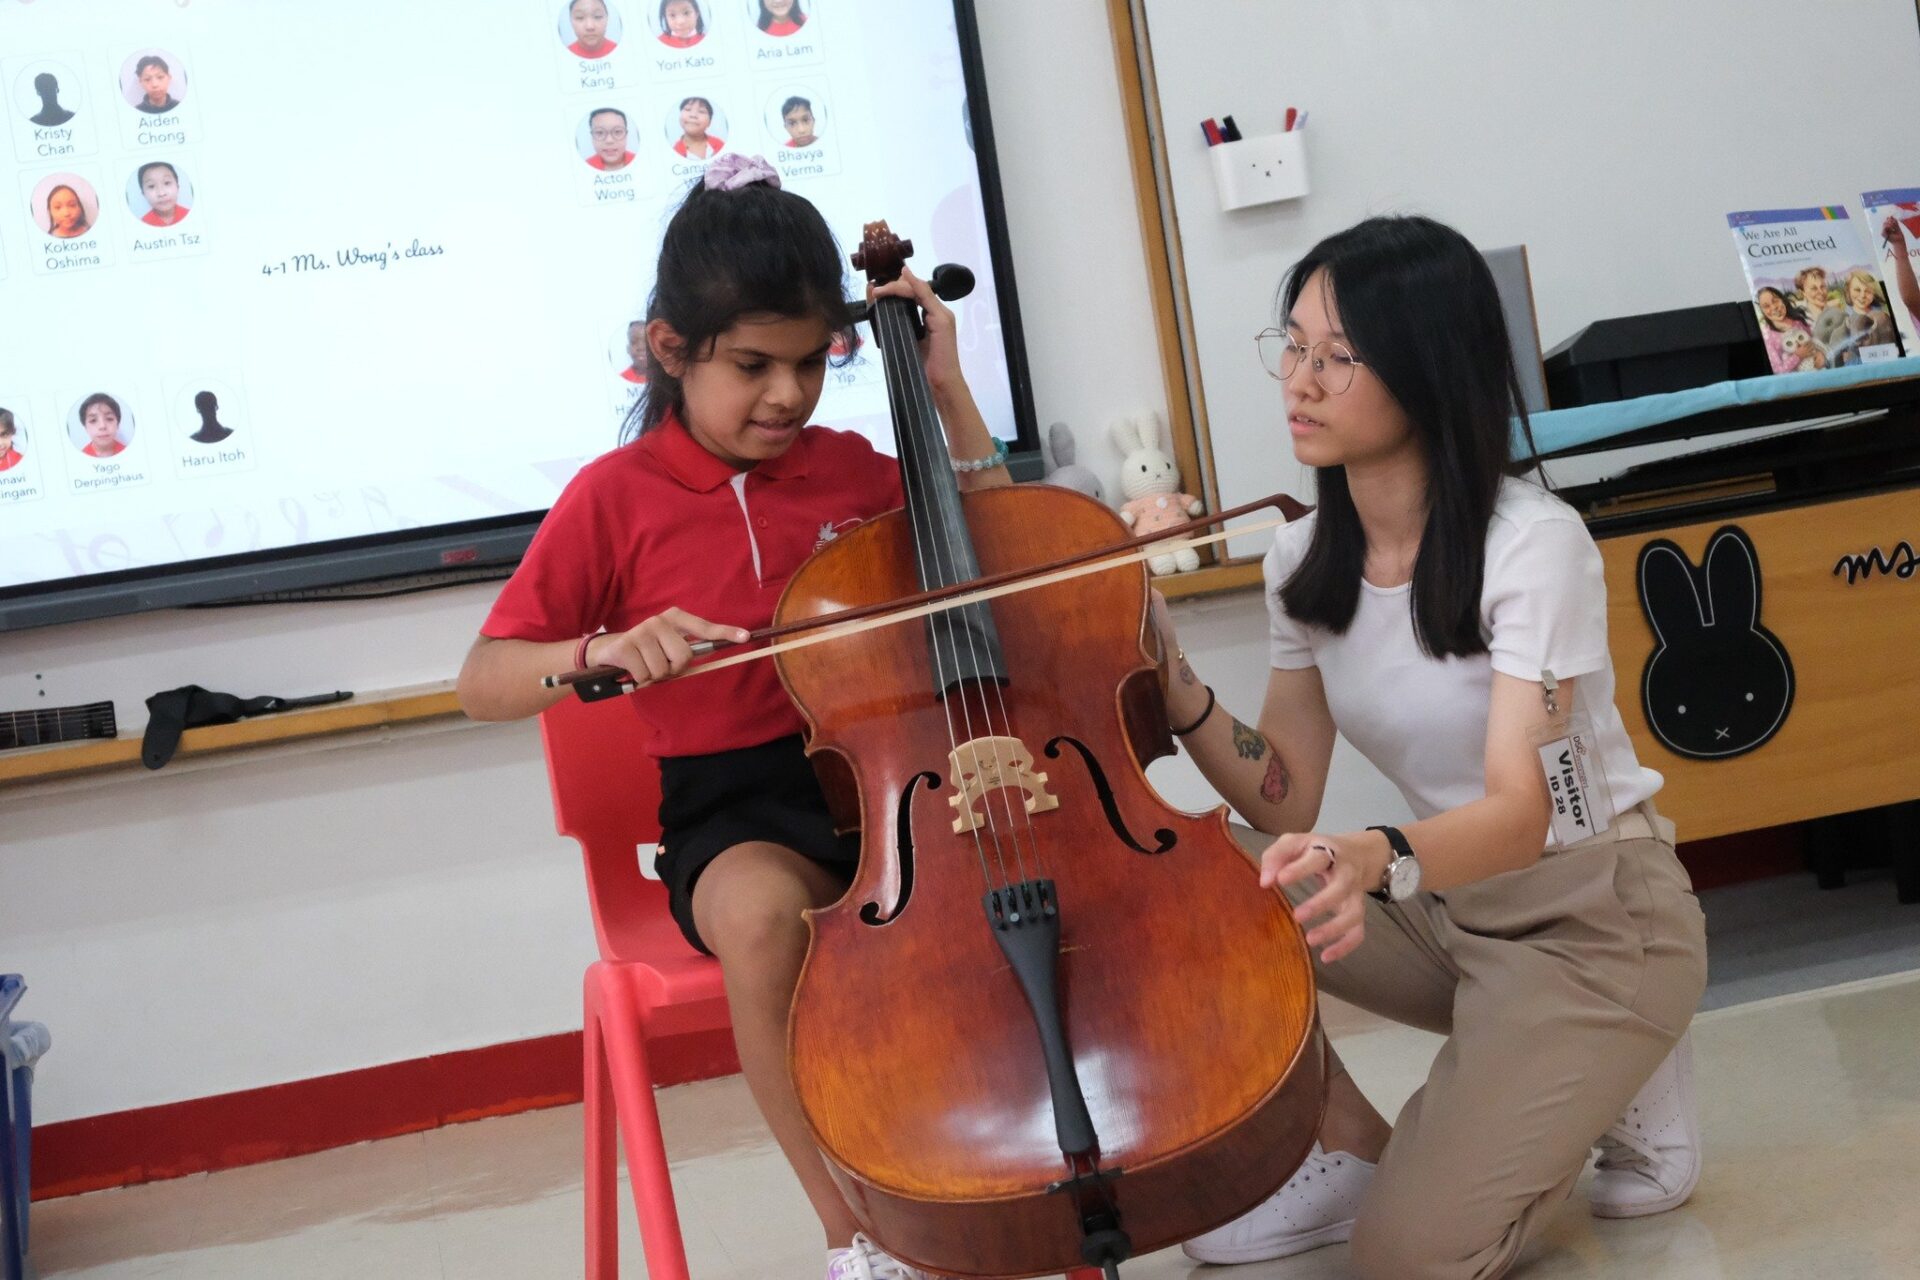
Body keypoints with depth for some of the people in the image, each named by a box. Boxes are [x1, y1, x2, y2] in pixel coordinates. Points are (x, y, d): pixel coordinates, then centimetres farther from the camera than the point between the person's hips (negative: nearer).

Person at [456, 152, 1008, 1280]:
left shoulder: (852, 468, 9)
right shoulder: (617, 496, -1)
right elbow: (485, 682, -1)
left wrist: (949, 390, 8)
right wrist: (607, 651, -23)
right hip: (735, 815, -3)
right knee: (763, 911, -38)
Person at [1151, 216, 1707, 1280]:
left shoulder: (1531, 541, -21)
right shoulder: (1306, 560, -1)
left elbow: (1520, 811, -30)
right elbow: (1285, 805, -2)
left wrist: (1375, 859, -50)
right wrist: (1177, 692, -19)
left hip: (1592, 919, -6)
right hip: (1445, 906, 6)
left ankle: (1618, 1088, 8)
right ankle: (1353, 1150, 2)